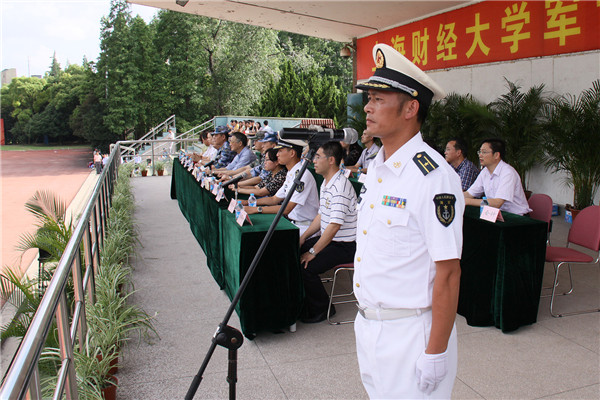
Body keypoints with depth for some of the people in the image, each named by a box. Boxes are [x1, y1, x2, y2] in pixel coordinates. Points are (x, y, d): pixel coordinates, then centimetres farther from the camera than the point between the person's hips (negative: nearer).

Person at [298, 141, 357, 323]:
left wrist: (313, 252, -22)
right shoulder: (326, 183, 11)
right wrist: (303, 238, 9)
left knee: (306, 267, -22)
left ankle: (322, 309, 2)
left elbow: (334, 225, -26)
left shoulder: (340, 186, -23)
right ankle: (304, 301, 17)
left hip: (345, 246, -10)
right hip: (328, 239, 10)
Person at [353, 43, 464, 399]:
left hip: (411, 331, -8)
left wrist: (436, 353, -17)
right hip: (367, 325, 8)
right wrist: (365, 315, 17)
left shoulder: (434, 177, -21)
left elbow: (448, 273, -20)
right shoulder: (375, 169, 5)